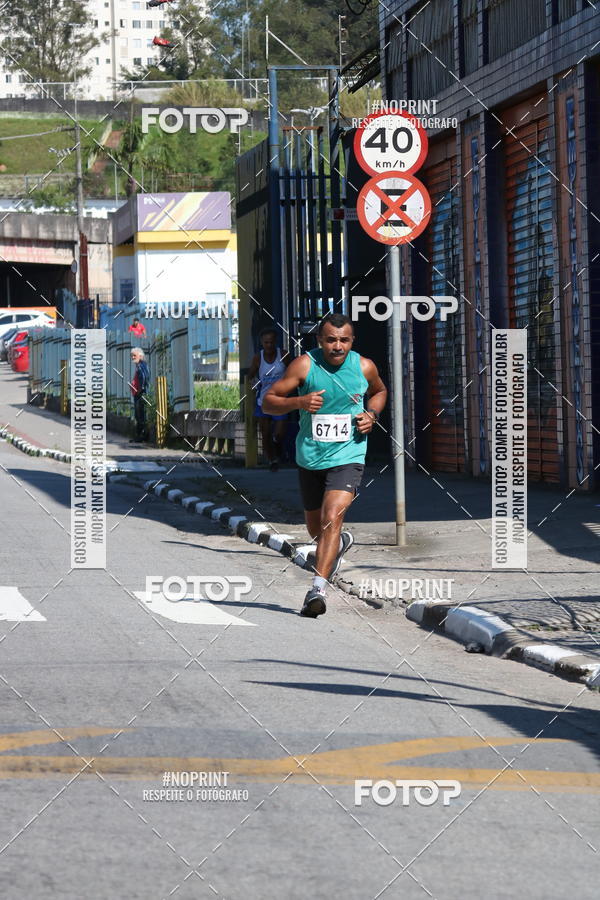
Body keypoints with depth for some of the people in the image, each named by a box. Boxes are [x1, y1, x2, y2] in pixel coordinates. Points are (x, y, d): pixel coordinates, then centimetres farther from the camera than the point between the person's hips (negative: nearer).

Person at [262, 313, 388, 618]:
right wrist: (298, 402, -26)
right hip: (310, 458, 2)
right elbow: (268, 401, -8)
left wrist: (372, 414, 0)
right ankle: (340, 543, 53)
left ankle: (318, 587, -27)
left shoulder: (364, 367, -3)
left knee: (332, 518, -23)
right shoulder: (304, 366, -10)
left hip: (347, 457, -2)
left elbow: (379, 391, 21)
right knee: (316, 529, 17)